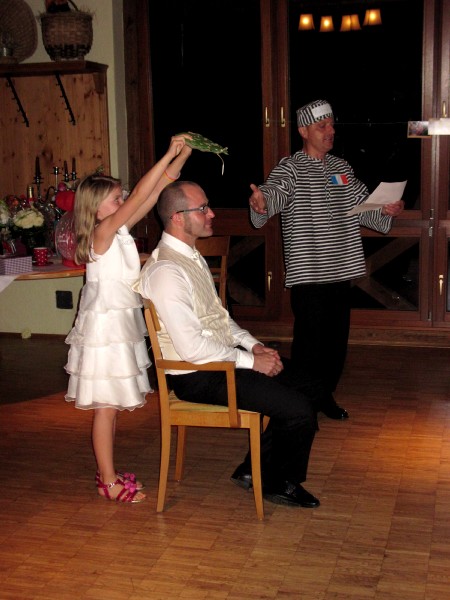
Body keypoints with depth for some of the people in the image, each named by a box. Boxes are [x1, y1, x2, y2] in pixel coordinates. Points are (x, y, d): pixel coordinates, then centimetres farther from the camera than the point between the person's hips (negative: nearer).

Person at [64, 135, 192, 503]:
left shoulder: (120, 230, 6)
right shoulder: (102, 233, -16)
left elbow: (156, 191, 5)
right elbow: (139, 197, -25)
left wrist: (181, 156, -3)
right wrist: (169, 155, -24)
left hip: (123, 322, 9)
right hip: (106, 325, -9)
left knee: (113, 405, 15)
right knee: (106, 405, 0)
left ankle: (107, 472, 26)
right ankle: (109, 482, 9)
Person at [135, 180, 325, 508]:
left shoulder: (191, 256, 10)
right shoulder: (166, 271, -23)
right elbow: (191, 348, -26)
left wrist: (253, 344, 4)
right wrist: (250, 360, -18)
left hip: (223, 356, 10)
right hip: (198, 376, -10)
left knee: (299, 388, 8)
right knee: (298, 409, -12)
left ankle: (253, 470, 17)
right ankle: (280, 485, 13)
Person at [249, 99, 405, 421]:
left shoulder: (342, 168, 13)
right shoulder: (290, 168, -8)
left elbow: (363, 207, 17)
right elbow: (274, 192, -28)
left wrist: (386, 211, -3)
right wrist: (261, 203, -51)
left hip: (340, 270, 6)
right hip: (308, 273, -6)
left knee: (337, 338, 14)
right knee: (310, 341, -1)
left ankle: (326, 394, 31)